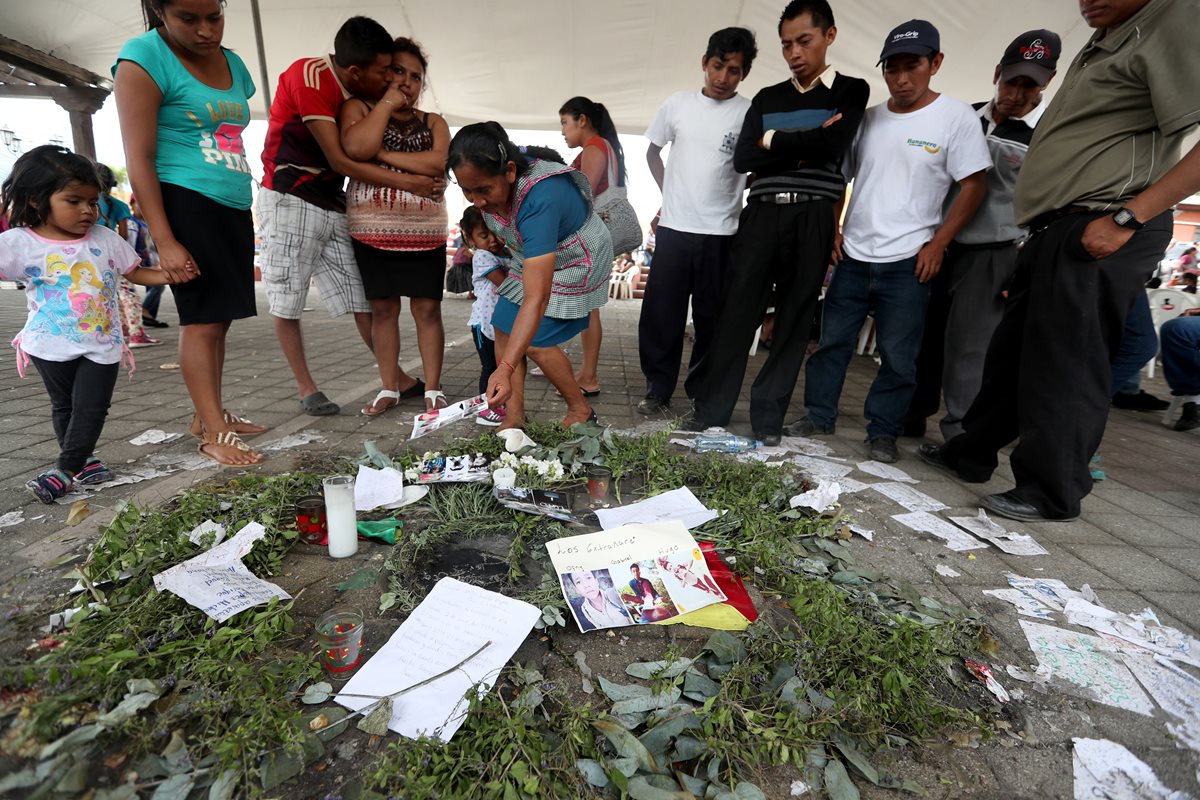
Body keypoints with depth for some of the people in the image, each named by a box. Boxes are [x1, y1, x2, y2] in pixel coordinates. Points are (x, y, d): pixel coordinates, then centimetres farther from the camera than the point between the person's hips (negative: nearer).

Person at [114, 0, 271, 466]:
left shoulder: (232, 63, 17)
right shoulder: (144, 57, -5)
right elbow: (139, 159, -11)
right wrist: (165, 242, -18)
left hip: (234, 207, 7)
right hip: (186, 202, -7)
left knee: (219, 318, 7)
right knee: (203, 319, -9)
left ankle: (206, 415, 17)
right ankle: (214, 435, -4)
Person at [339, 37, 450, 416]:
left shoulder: (433, 122, 15)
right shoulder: (359, 107, 9)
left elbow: (438, 163, -7)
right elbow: (356, 148, -14)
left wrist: (384, 154, -10)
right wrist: (387, 102, -4)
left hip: (425, 232, 1)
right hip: (373, 231, -1)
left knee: (427, 309, -2)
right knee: (383, 309, 2)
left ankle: (433, 389, 4)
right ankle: (389, 388, 11)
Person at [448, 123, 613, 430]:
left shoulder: (539, 201, -42)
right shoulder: (491, 177, -20)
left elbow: (536, 299, -47)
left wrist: (505, 370, -52)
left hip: (574, 262, -7)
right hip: (533, 256, 8)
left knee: (536, 342, -13)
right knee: (504, 329, -2)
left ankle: (581, 411, 9)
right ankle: (514, 420, 5)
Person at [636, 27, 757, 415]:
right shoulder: (678, 103, 8)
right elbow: (653, 152, 18)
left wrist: (731, 188, -4)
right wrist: (668, 190, 7)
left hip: (721, 232, -1)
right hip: (674, 226, 1)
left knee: (712, 316, 4)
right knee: (661, 311, 0)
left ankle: (702, 389, 18)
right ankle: (658, 388, 12)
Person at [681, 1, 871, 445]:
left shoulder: (851, 91, 10)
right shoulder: (766, 98, 17)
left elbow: (832, 147, -9)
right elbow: (742, 159, 2)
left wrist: (774, 140, -1)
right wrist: (804, 145, -5)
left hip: (811, 221, -1)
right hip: (761, 216, 2)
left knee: (794, 322, 1)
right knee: (735, 315, -3)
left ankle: (768, 420, 11)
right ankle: (709, 410, 6)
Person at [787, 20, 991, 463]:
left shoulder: (957, 117, -1)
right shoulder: (866, 118, 10)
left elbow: (974, 186, -2)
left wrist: (937, 243, -10)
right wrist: (832, 230, 5)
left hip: (908, 260, -3)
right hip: (853, 255, 4)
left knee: (898, 355, 1)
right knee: (832, 340, 6)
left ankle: (883, 431, 15)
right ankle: (819, 415, 19)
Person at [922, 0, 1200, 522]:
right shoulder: (1100, 44, 24)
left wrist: (1126, 217, -21)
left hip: (1098, 234, -9)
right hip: (1056, 232, 9)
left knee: (1064, 365, -7)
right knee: (1010, 351, 12)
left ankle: (1052, 495, 4)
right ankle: (971, 454, 23)